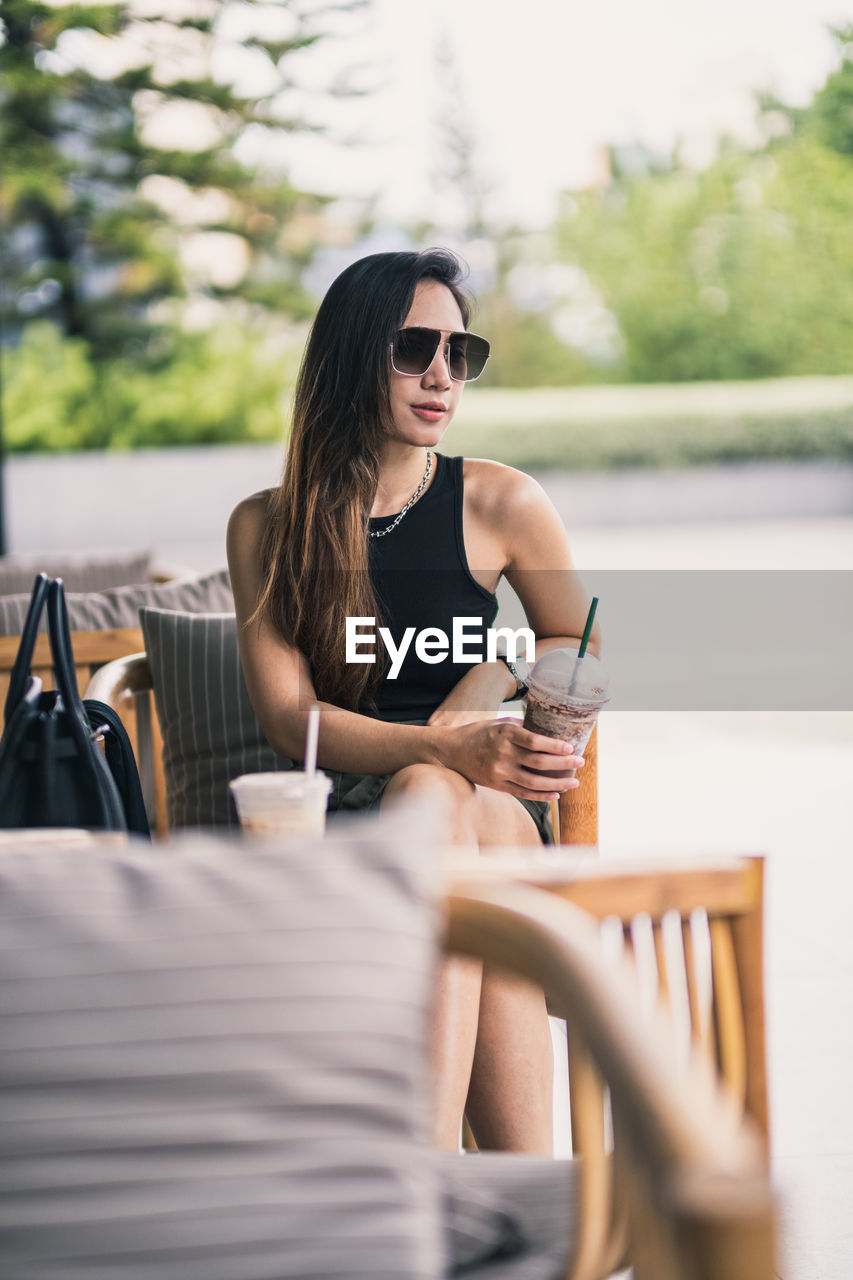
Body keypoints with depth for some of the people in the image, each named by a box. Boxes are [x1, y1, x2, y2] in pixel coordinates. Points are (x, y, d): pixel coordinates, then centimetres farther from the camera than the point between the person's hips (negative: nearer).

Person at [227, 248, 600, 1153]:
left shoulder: (501, 503, 7)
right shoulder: (266, 527, 7)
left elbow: (584, 648, 21)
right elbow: (288, 716, -4)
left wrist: (494, 679, -3)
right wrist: (450, 750, -22)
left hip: (491, 805, 1)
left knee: (437, 800, -37)